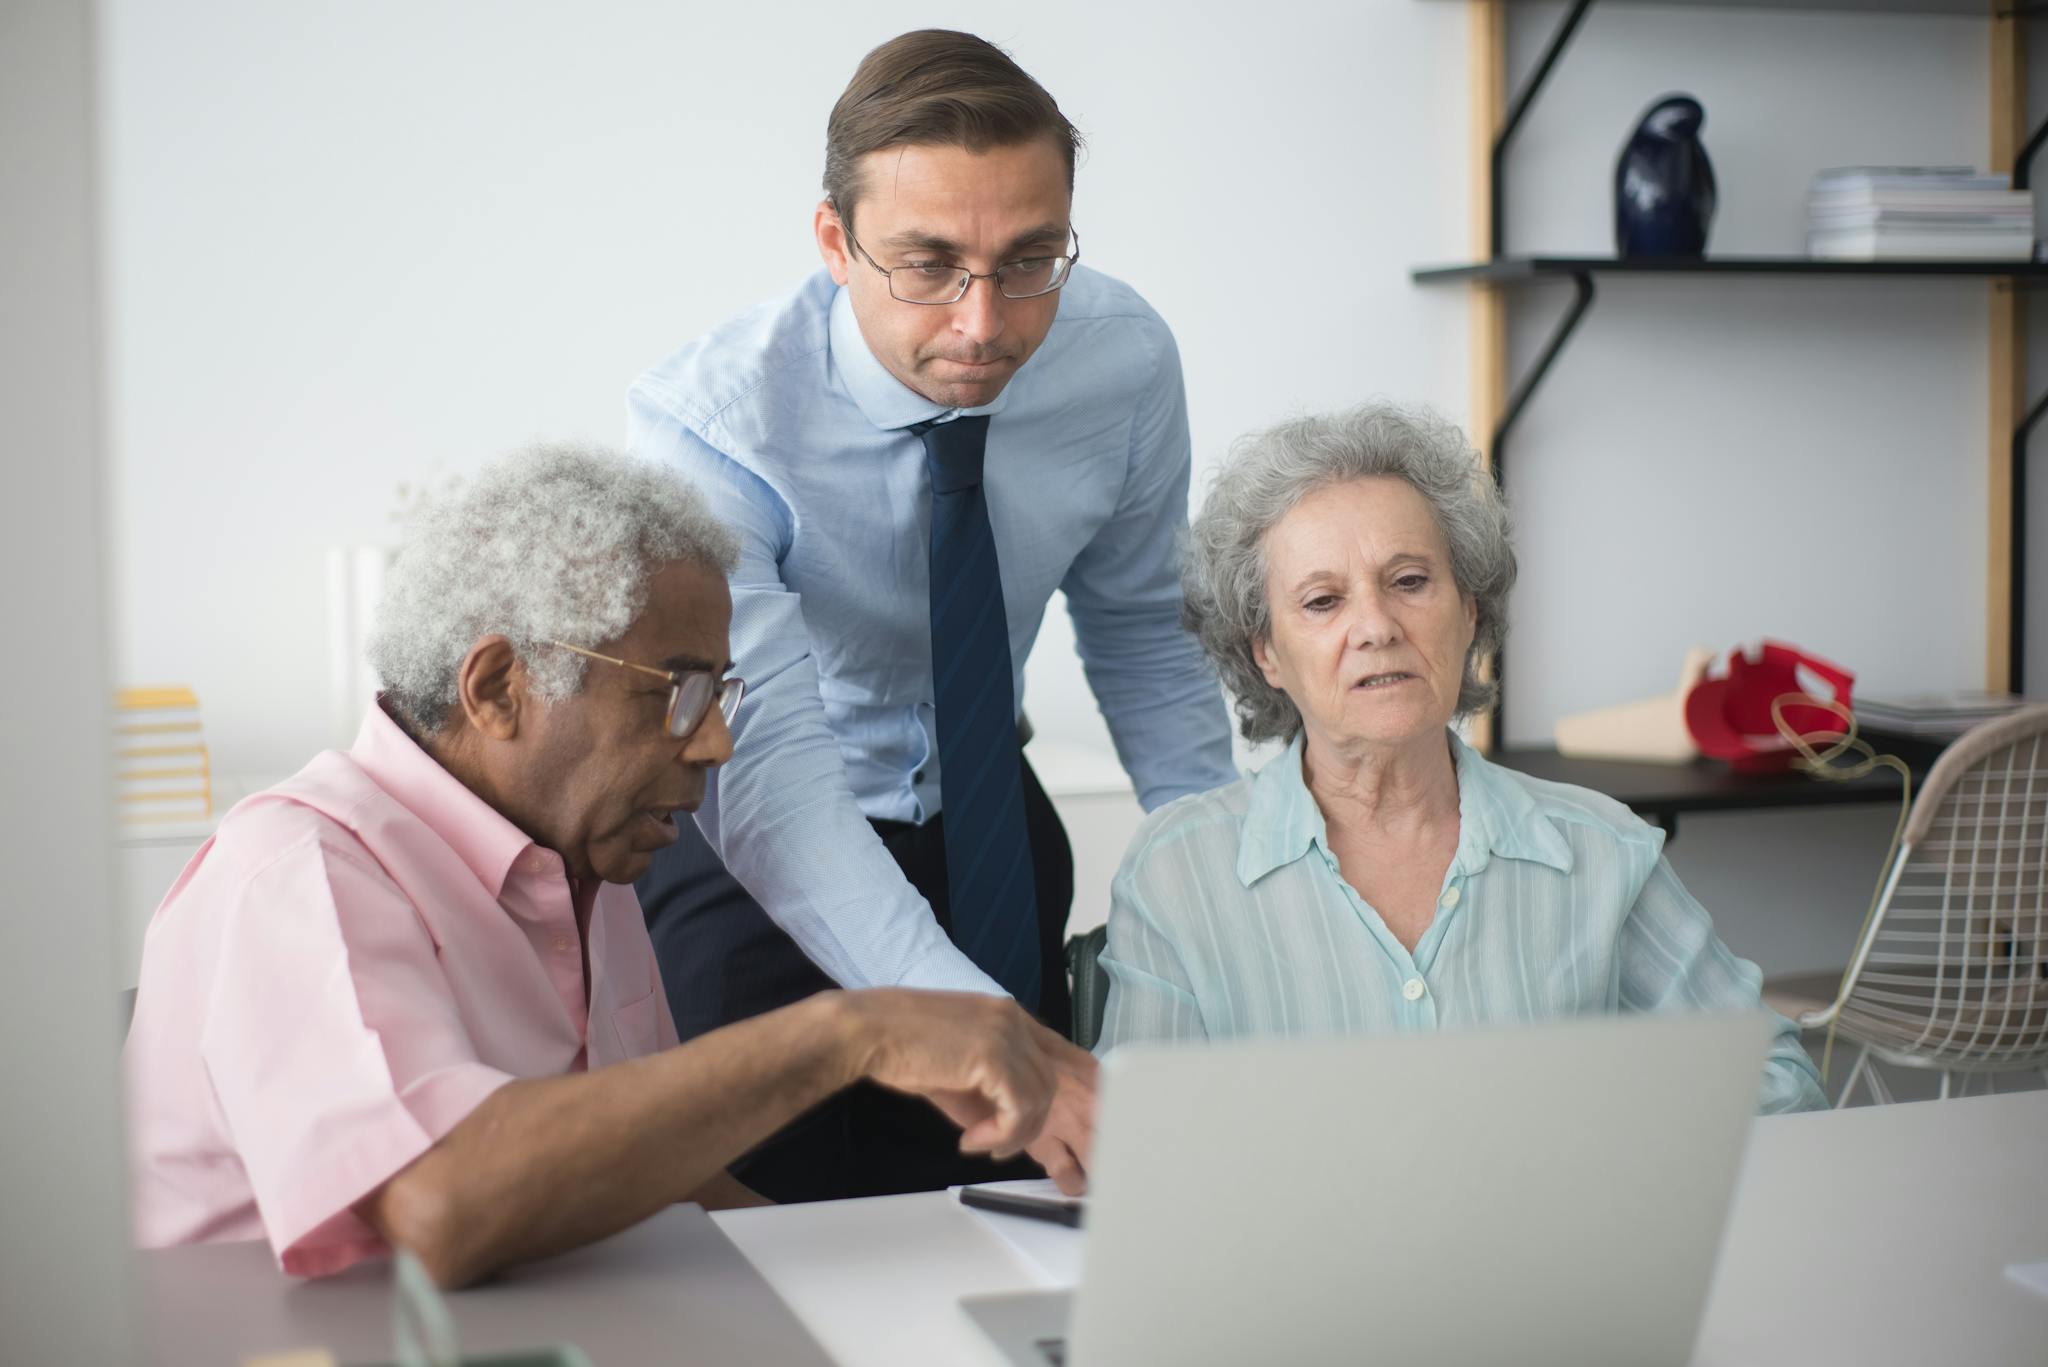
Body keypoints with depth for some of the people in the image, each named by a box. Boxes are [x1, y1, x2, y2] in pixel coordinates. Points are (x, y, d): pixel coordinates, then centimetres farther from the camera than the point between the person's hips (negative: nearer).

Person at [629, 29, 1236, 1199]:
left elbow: (1142, 631, -1)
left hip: (984, 813, 4)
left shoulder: (1125, 358, -17)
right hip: (749, 841, -4)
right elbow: (771, 776, -43)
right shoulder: (707, 428, -32)